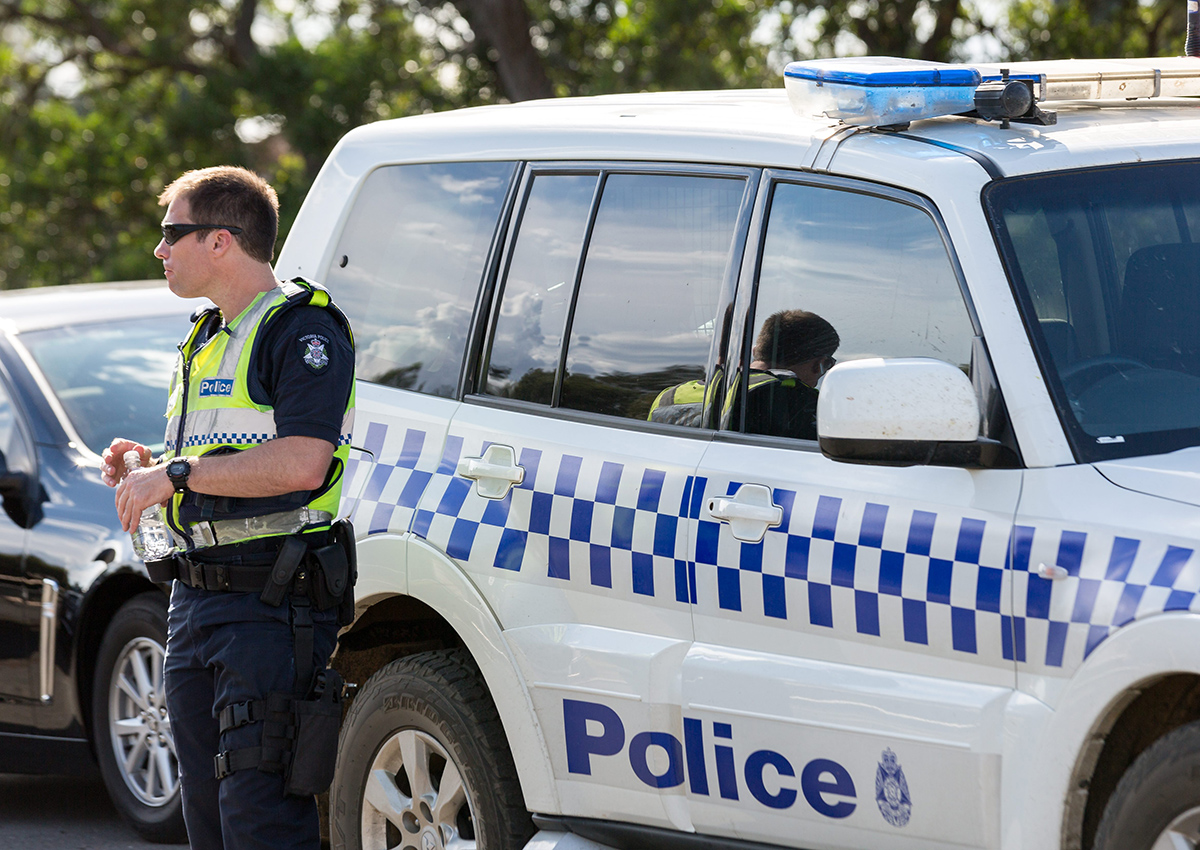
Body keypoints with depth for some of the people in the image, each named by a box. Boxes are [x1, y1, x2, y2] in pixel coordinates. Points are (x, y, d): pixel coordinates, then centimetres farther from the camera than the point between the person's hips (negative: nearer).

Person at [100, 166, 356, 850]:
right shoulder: (207, 339, 22)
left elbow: (301, 462, -22)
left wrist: (177, 473, -15)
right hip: (194, 604, 10)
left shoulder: (301, 327, -9)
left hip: (272, 603, -10)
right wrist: (147, 465, 12)